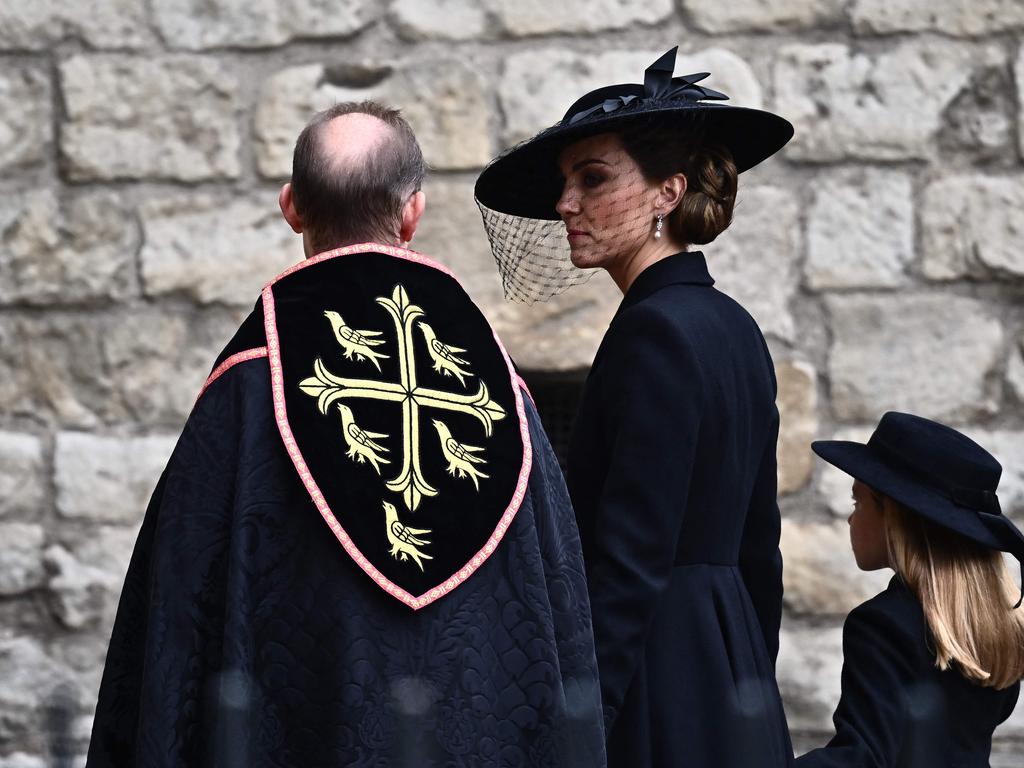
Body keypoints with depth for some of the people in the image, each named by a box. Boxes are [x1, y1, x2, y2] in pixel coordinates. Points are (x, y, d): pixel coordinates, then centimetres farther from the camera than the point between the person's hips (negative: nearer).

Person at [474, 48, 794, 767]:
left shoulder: (655, 334, -14)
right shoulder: (736, 329, 13)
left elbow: (630, 565, -19)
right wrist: (748, 697, 23)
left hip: (657, 700, -10)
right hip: (734, 690, 10)